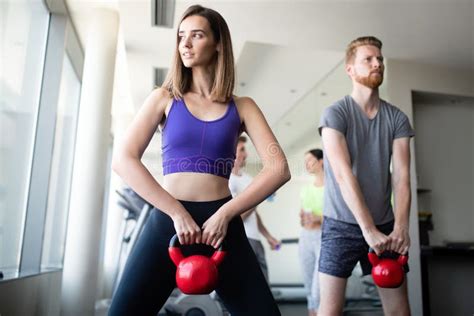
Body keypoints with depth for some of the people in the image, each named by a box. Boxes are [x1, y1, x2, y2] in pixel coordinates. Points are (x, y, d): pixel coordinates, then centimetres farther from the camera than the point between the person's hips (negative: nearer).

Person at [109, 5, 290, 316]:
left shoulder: (241, 107, 8)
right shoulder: (165, 98, 8)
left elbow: (279, 169, -2)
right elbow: (123, 160, -4)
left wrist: (225, 214, -12)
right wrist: (177, 213, -13)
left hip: (222, 224, 1)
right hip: (167, 221, 0)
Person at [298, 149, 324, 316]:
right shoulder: (305, 189, 12)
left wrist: (319, 219, -23)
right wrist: (302, 219, -4)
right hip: (305, 238, 6)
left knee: (319, 289, -12)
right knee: (309, 286, 11)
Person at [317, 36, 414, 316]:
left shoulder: (397, 117, 5)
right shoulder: (335, 114, -7)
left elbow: (401, 175, -2)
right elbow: (343, 174, -17)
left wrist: (400, 227, -16)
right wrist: (368, 229, -22)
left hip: (385, 225, 4)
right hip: (342, 225, -4)